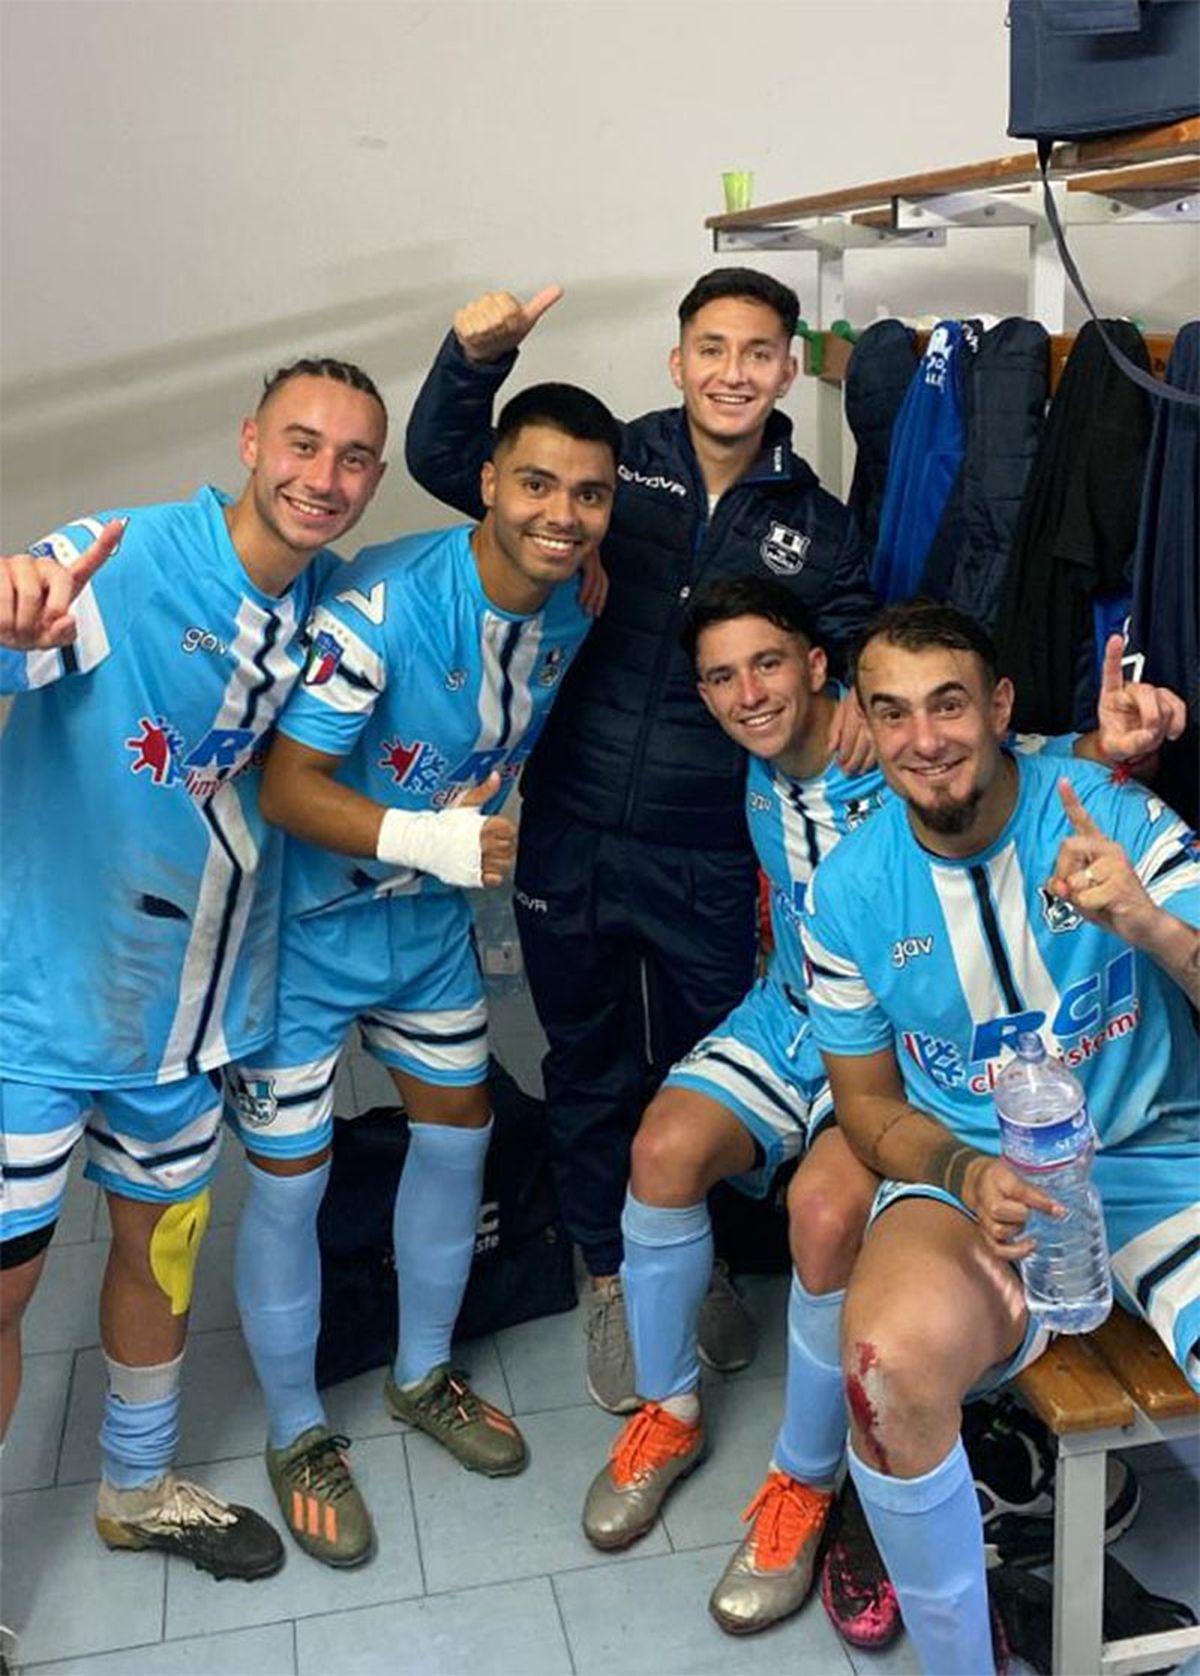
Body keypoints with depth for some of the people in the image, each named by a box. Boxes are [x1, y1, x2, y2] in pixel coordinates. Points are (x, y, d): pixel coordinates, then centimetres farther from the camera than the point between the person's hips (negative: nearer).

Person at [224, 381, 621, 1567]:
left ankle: (422, 1376, 40)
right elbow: (286, 786, -29)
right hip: (303, 919, -6)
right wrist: (431, 836, -40)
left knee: (459, 1133, 15)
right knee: (290, 1183, 2)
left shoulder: (574, 609, -6)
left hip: (429, 913, 7)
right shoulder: (385, 601, -28)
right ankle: (296, 1434, 27)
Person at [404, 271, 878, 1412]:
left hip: (709, 859, 1)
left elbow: (855, 655, 13)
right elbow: (443, 460, -2)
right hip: (570, 838, 0)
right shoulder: (616, 466, -1)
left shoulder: (817, 527, 4)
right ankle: (612, 1272, 38)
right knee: (589, 1070, 15)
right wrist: (477, 358, -20)